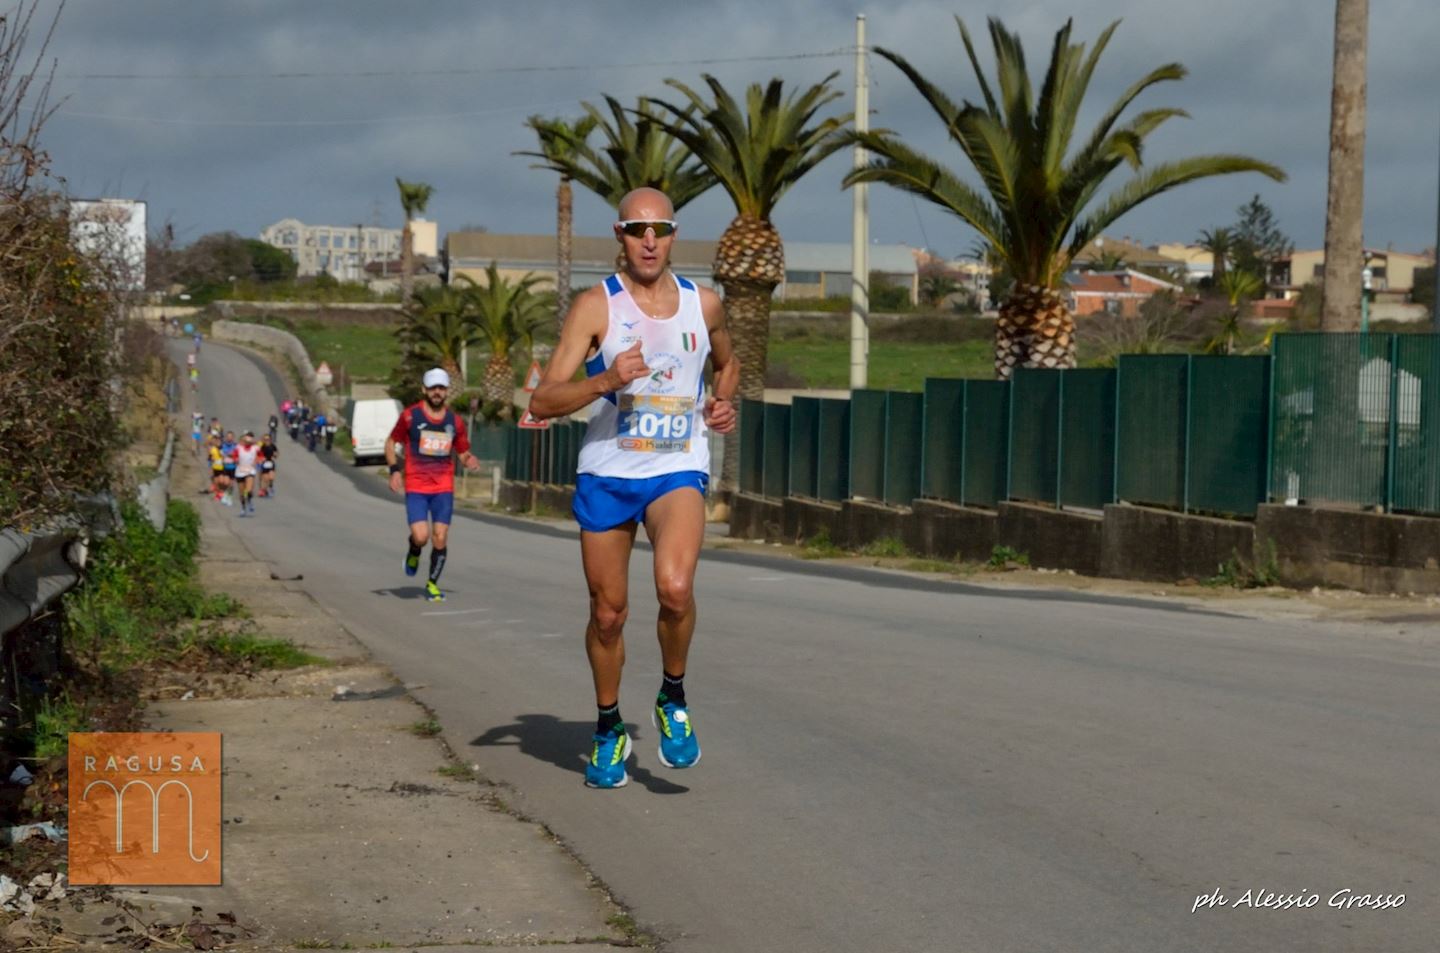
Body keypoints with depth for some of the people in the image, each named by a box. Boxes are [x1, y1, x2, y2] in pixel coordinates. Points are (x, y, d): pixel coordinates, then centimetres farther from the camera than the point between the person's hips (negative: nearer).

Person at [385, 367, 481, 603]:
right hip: (416, 487, -2)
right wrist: (394, 469, -6)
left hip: (444, 488, 2)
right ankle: (414, 553, 21)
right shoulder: (410, 415, -2)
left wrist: (469, 460, -9)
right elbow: (391, 442, 7)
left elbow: (462, 452, 15)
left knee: (440, 538, -3)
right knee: (421, 536, -15)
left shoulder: (455, 421, 6)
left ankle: (432, 584, 15)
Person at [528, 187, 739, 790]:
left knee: (675, 586, -26)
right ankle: (608, 730, 31)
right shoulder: (597, 306, -6)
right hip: (606, 474, 0)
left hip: (677, 472, 0)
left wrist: (721, 404, 5)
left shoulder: (703, 304, 3)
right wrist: (606, 381, -27)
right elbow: (542, 402, -12)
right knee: (608, 613, 8)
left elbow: (727, 363, 27)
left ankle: (673, 700, -1)